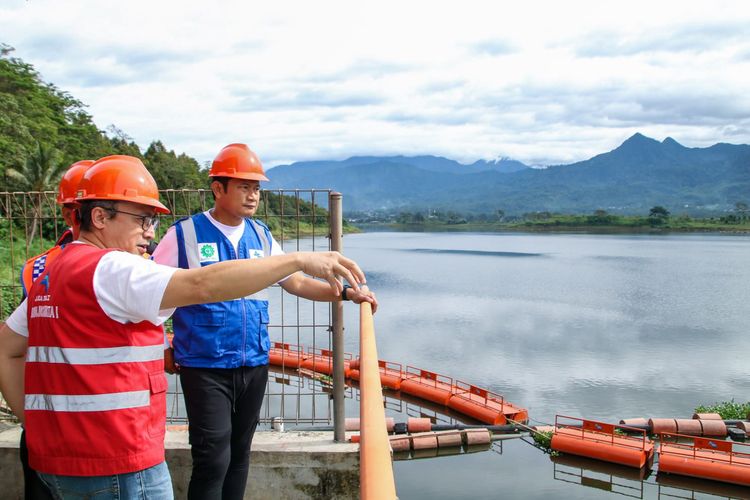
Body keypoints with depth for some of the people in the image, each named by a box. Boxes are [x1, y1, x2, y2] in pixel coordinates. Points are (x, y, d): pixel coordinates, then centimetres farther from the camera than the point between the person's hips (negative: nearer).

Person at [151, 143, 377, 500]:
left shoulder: (261, 236, 9)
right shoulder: (185, 234, -7)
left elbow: (296, 282, 11)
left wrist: (346, 293, 1)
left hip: (254, 365, 5)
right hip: (205, 367, -5)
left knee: (239, 454, 15)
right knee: (213, 459, -6)